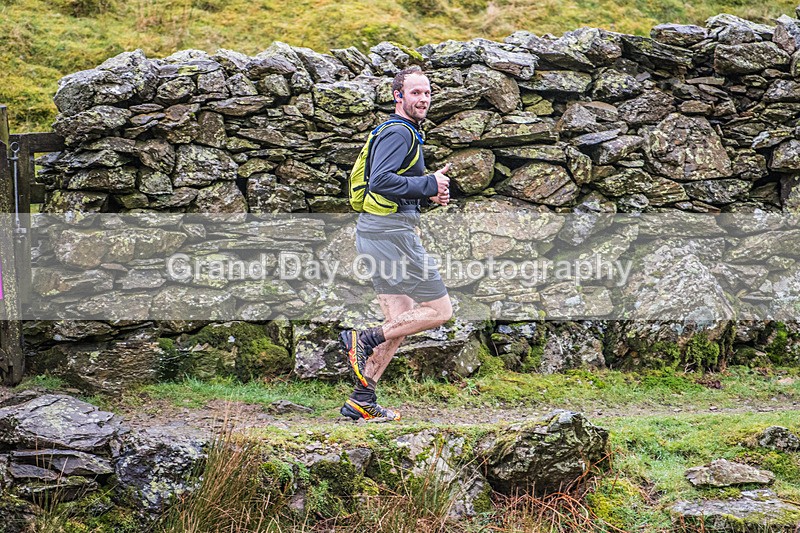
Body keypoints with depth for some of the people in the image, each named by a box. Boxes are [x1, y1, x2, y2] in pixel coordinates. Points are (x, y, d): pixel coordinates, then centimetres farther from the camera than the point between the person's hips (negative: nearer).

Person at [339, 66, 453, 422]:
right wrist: (429, 185, -18)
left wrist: (428, 194, 12)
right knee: (440, 310, -5)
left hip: (376, 233, 11)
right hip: (392, 232, -11)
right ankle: (363, 339, -7)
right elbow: (380, 181, -24)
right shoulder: (399, 133, -11)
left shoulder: (403, 133, 22)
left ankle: (361, 401, 11)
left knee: (399, 322, 11)